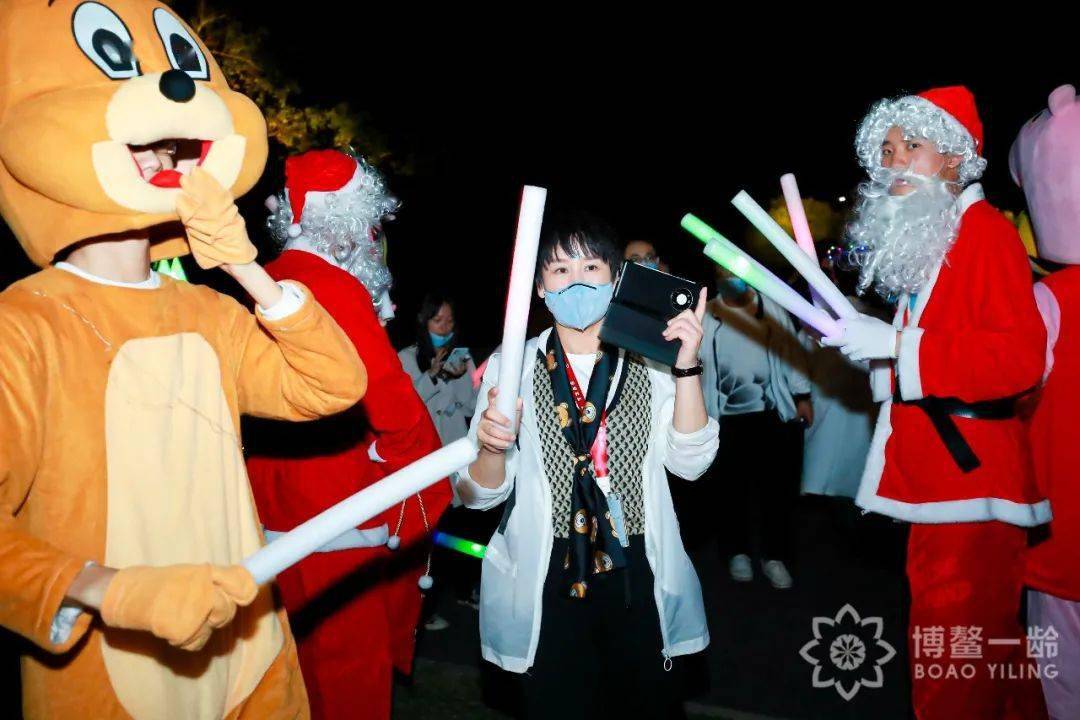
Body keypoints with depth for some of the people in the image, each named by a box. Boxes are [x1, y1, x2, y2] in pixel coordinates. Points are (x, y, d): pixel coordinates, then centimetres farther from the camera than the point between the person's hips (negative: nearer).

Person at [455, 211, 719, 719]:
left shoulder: (650, 361, 0)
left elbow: (690, 462, -9)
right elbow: (480, 495, -6)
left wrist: (687, 368, -19)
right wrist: (491, 449, -27)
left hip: (641, 581, 2)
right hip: (546, 586, -1)